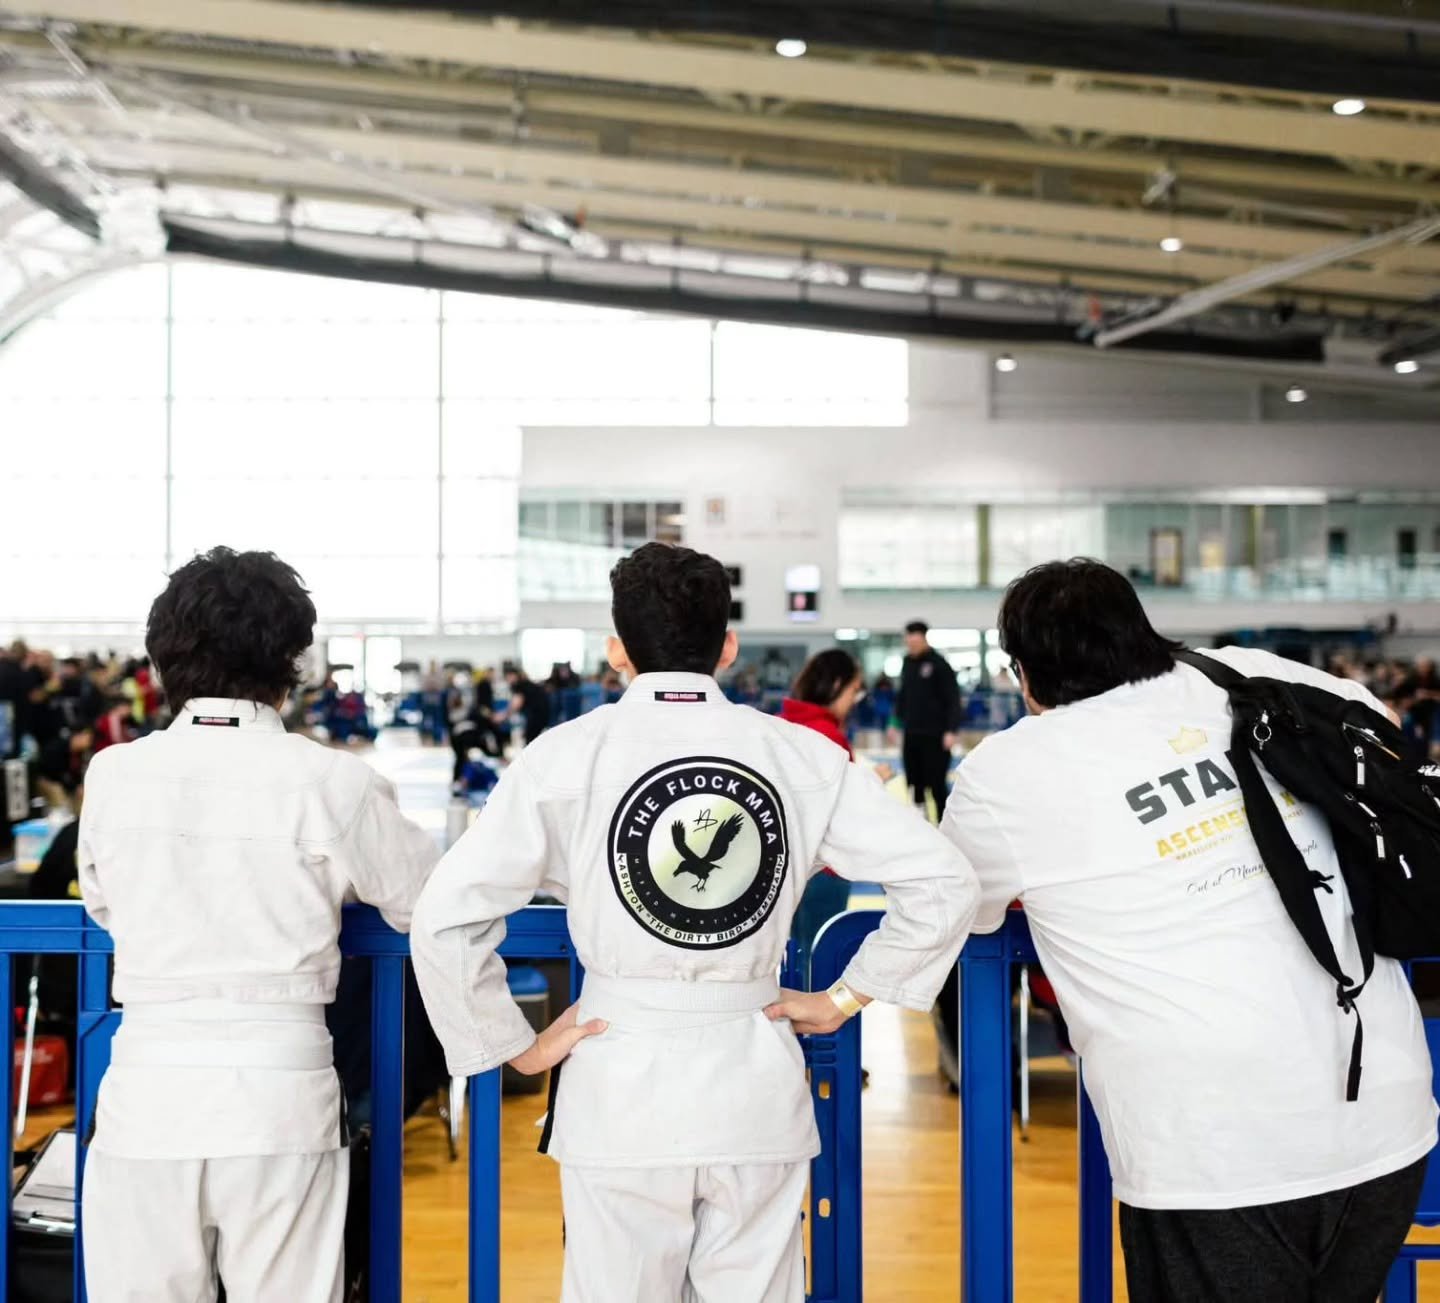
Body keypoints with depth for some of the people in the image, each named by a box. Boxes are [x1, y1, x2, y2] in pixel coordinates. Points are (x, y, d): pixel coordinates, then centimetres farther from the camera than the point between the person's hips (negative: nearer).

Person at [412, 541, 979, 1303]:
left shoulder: (568, 755, -6)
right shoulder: (802, 754, 0)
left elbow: (446, 918, -10)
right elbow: (943, 883, 0)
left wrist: (514, 1046, 1)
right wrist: (846, 998, 7)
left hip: (622, 1088, -1)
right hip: (756, 1088, 2)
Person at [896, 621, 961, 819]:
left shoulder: (939, 664, -10)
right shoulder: (908, 662, 8)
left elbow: (953, 700, -12)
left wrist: (951, 730, -20)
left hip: (935, 735, -6)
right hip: (911, 734, 6)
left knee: (937, 784, -3)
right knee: (914, 783, 10)